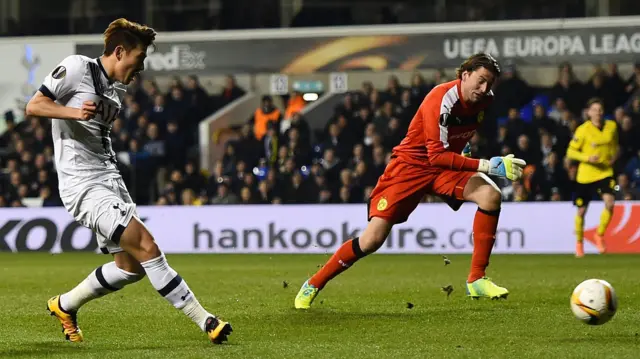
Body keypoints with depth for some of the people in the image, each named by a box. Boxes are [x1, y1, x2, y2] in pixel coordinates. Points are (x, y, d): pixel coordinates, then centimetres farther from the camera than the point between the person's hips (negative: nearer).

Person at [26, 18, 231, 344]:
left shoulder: (117, 88, 15)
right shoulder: (77, 67, -9)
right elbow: (33, 106, -12)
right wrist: (76, 112, -25)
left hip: (108, 178, 9)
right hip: (82, 184, -9)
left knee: (130, 267, 9)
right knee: (146, 247, -17)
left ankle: (65, 306, 29)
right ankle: (204, 320, -16)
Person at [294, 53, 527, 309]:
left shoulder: (484, 99, -4)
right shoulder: (441, 100, -28)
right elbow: (437, 156, -34)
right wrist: (488, 166, -37)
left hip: (449, 163, 6)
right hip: (411, 164, -6)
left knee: (491, 196, -22)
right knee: (372, 240, -14)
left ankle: (477, 280, -13)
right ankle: (313, 285, 6)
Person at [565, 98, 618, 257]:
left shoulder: (612, 126, 1)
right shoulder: (583, 130, -11)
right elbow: (570, 152, -7)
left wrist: (614, 156, -1)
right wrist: (587, 157, -21)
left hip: (605, 172, 2)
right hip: (586, 174, -2)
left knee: (610, 203, -20)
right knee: (581, 211, 6)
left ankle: (599, 235, 3)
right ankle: (579, 242, 29)